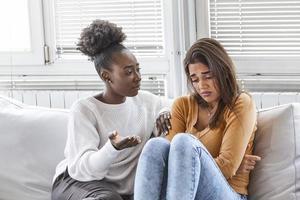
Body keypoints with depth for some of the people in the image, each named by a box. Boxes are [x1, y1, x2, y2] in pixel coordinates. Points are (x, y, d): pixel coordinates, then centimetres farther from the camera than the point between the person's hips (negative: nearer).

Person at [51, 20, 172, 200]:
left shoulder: (145, 101, 7)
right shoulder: (84, 110, -10)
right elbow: (82, 168, -19)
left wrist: (167, 113, 2)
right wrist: (113, 148, -39)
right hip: (78, 183, -5)